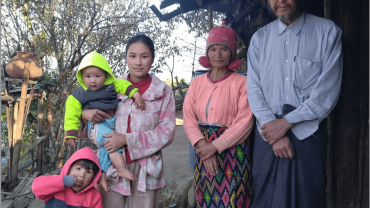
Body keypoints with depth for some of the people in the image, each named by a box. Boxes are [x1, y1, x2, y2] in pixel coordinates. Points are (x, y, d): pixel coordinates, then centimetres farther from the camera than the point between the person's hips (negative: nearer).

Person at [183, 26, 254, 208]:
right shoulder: (197, 83, 6)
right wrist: (203, 146, -14)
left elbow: (245, 122, -12)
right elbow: (188, 118, 0)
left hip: (232, 151, -4)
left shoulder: (241, 82, -6)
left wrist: (215, 146, -16)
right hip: (204, 151, 4)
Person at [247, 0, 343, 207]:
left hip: (309, 133, -2)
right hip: (269, 132, 2)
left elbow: (328, 91, -9)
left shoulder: (328, 32, -2)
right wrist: (275, 132, -10)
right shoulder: (260, 38, 6)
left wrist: (286, 122, -12)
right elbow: (254, 90, 0)